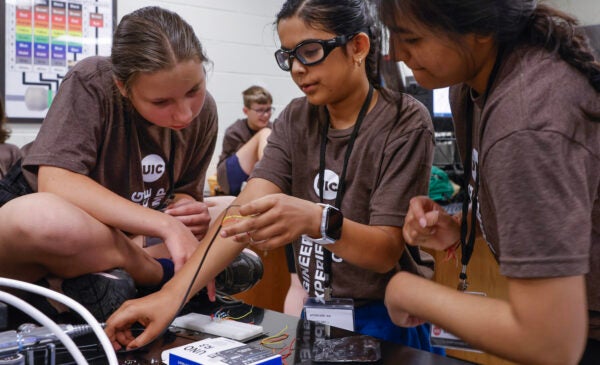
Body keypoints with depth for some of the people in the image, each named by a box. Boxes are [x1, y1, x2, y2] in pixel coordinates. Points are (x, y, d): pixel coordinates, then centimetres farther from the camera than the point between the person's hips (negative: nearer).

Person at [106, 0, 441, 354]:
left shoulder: (405, 123, -14)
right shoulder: (295, 119, -1)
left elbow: (387, 250, -19)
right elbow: (247, 209, -13)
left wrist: (317, 221, -40)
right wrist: (172, 294, -27)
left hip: (386, 321, -4)